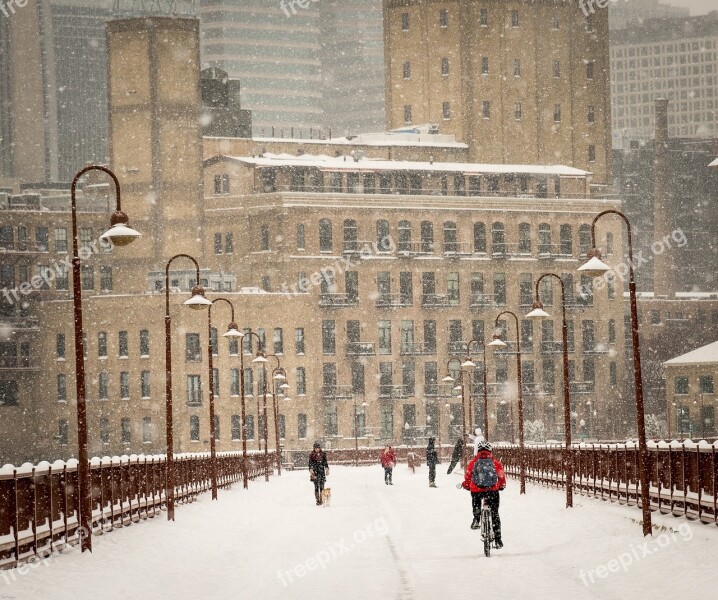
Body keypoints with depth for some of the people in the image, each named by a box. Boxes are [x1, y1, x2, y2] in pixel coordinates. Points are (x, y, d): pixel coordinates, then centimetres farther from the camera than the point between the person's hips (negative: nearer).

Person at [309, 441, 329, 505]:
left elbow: (325, 462, 13)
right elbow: (310, 463, 2)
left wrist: (327, 469, 4)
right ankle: (317, 500, -5)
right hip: (315, 472, -1)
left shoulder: (323, 454, 9)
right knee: (316, 486, -7)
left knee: (322, 486, -4)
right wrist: (311, 470, -10)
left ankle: (321, 499, 1)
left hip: (322, 471, 1)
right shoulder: (312, 455, 5)